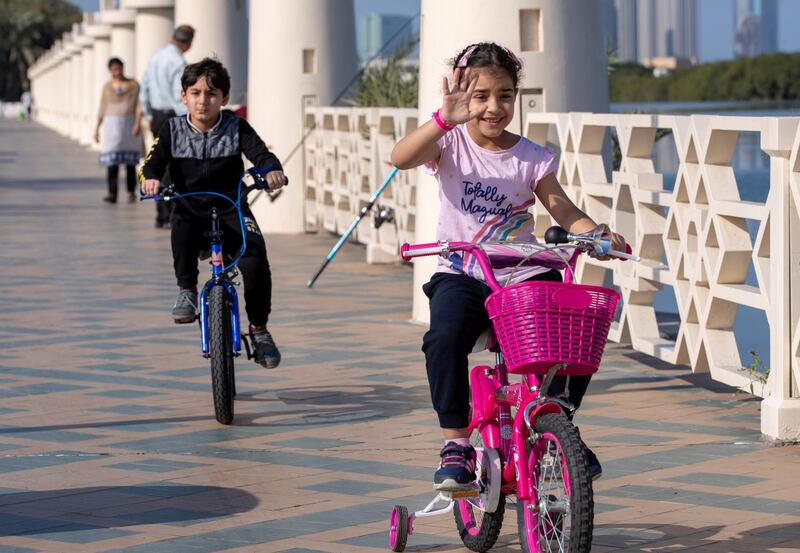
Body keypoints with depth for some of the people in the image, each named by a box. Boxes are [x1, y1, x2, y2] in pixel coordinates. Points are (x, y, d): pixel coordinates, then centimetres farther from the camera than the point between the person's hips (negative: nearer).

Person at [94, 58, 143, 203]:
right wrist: (97, 128, 5)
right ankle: (112, 194, -14)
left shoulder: (134, 85, 4)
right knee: (112, 161, -9)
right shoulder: (107, 87, 9)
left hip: (130, 124, 0)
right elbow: (102, 109, 11)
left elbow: (138, 106, -2)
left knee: (130, 161, 3)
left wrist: (137, 123, -14)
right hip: (112, 124, 0)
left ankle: (131, 192, 14)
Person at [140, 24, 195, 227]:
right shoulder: (178, 63, -16)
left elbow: (145, 90, 18)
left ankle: (161, 217, 15)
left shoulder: (155, 58, 11)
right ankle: (169, 216, -8)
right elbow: (180, 96, -21)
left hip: (157, 117, 8)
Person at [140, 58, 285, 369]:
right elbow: (153, 162, -7)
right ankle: (187, 291, -16)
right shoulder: (173, 130, 2)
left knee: (255, 262, -23)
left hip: (231, 211, 0)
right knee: (181, 227, -37)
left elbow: (260, 153, -12)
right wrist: (150, 178, -31)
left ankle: (259, 327, -2)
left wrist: (272, 170, -35)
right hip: (191, 211, 0)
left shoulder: (235, 128, 0)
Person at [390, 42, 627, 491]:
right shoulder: (450, 143, -1)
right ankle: (456, 445, -16)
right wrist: (445, 120, -38)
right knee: (445, 337, -33)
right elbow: (401, 158, -21)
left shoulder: (532, 158, 6)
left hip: (525, 275, 2)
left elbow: (565, 210, 0)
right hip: (462, 276, -2)